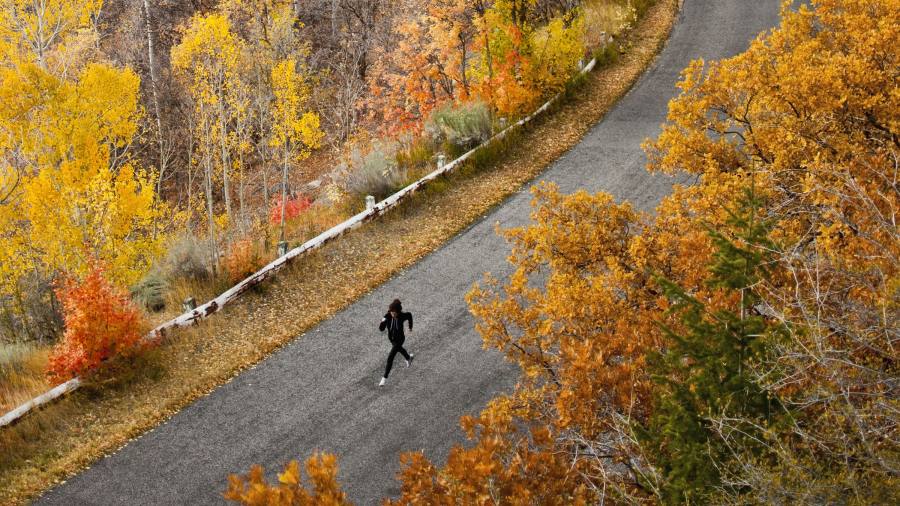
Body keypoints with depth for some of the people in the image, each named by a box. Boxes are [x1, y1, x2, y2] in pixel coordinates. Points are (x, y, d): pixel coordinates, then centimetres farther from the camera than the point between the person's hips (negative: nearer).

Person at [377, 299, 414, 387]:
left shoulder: (402, 316, -29)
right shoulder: (387, 317, -25)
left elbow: (409, 315, -4)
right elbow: (381, 329, -23)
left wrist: (410, 326, 8)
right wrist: (382, 322, -44)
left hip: (399, 339, -4)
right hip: (391, 339, 4)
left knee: (390, 358, -9)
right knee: (399, 349, 34)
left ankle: (385, 378, 3)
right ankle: (409, 357, 68)